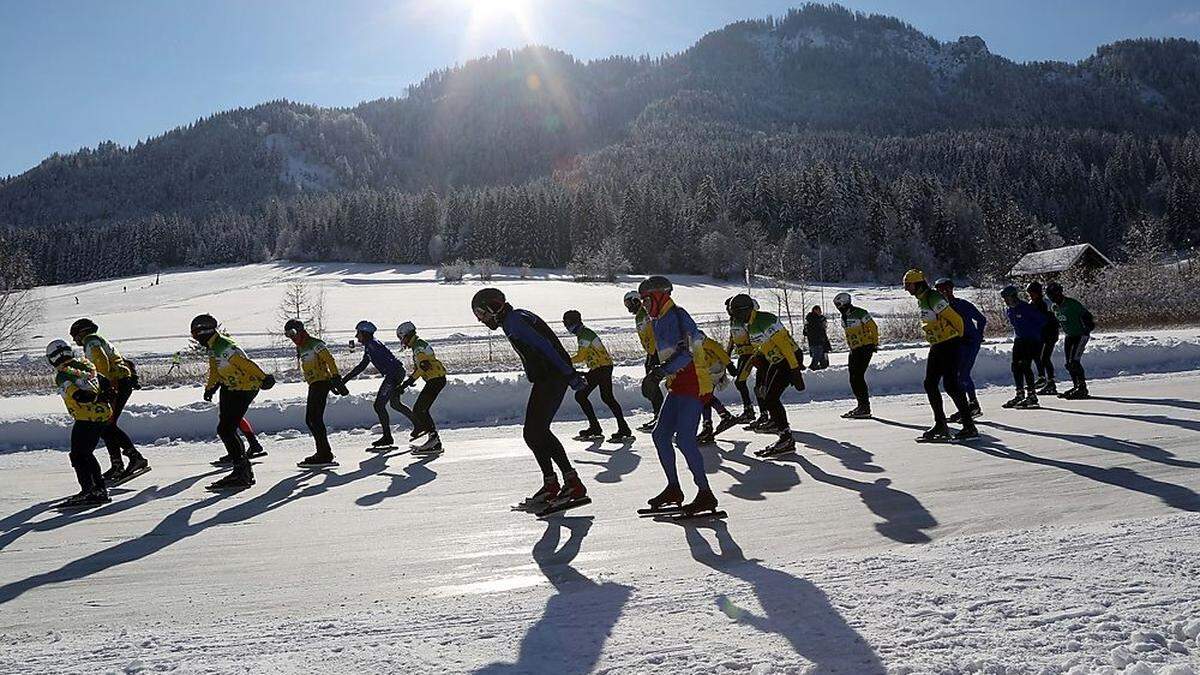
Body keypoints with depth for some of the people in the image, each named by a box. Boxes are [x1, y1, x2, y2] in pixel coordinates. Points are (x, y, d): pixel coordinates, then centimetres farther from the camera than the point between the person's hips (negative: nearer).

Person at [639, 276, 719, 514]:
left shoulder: (677, 316, -12)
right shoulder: (660, 322, 16)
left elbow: (686, 352, -22)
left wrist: (662, 370, -27)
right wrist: (659, 373, 8)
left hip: (694, 384, -10)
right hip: (677, 387, 10)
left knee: (684, 439, -16)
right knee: (661, 435, 7)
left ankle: (706, 494, -9)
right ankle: (673, 488, 17)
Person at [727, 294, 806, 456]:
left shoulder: (766, 321, -23)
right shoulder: (751, 326, 8)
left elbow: (785, 344, -26)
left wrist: (795, 370, -28)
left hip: (789, 359, -10)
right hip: (776, 362, 10)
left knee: (770, 398, -16)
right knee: (761, 392, 19)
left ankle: (787, 438, -13)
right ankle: (776, 422, 40)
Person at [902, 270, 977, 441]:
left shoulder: (934, 298, -18)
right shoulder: (921, 300, 13)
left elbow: (956, 319, -17)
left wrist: (958, 337, -1)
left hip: (950, 345, -10)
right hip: (936, 347, 10)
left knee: (951, 385, -11)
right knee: (930, 384, 8)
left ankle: (969, 426, -6)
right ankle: (940, 424, 16)